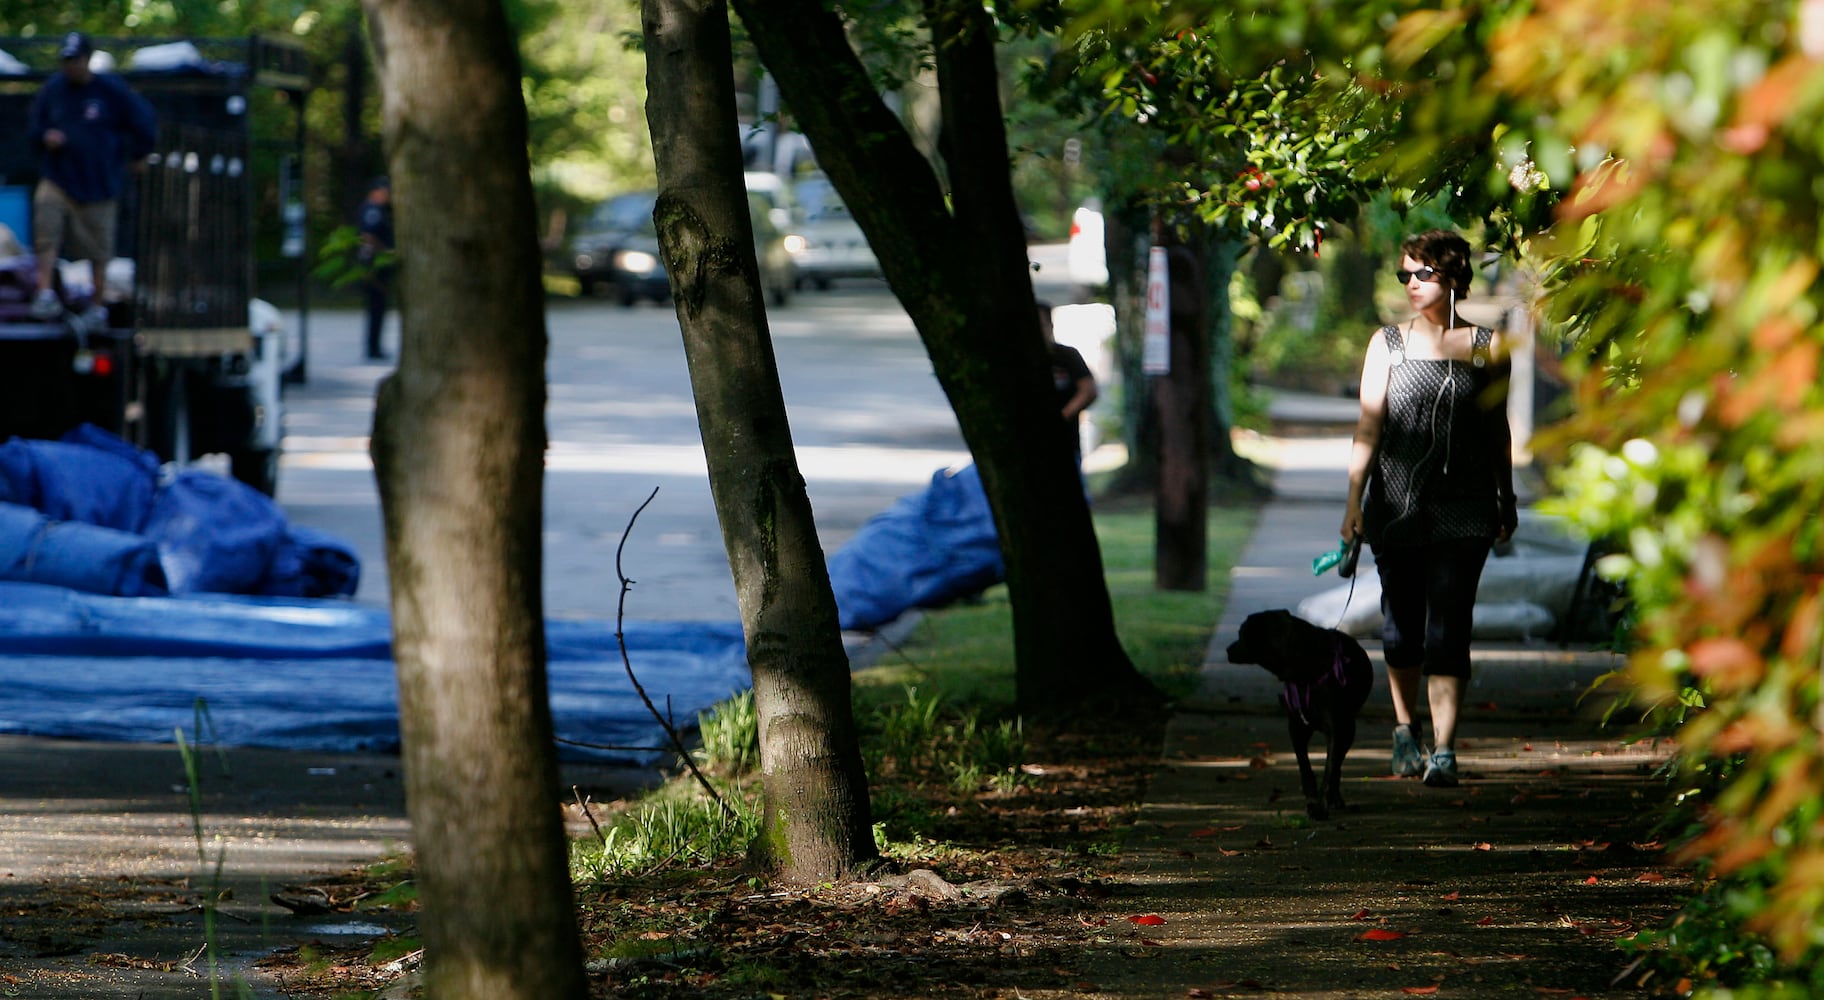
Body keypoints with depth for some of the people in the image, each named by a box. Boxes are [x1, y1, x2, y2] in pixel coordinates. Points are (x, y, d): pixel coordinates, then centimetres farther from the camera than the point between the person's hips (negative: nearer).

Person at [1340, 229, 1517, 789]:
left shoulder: (1487, 347, 5)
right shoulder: (1388, 344, 4)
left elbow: (1498, 429, 13)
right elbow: (1369, 427, -1)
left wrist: (1507, 501, 16)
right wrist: (1354, 501, -9)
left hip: (1463, 508, -1)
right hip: (1397, 506, 1)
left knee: (1448, 627, -9)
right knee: (1402, 622, 10)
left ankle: (1444, 749, -12)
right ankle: (1405, 730, 30)